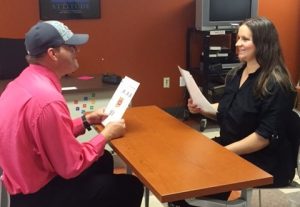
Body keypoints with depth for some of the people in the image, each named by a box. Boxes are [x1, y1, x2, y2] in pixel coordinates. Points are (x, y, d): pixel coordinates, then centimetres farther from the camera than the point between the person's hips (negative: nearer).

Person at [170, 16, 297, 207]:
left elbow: (265, 136, -22)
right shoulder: (236, 74, 6)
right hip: (229, 147, 7)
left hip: (264, 162, -7)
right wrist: (201, 108, -1)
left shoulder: (276, 85, -18)